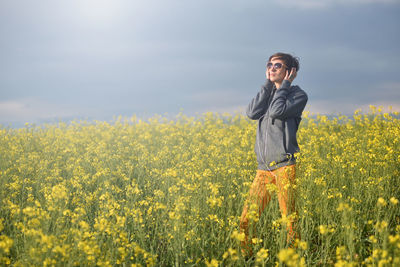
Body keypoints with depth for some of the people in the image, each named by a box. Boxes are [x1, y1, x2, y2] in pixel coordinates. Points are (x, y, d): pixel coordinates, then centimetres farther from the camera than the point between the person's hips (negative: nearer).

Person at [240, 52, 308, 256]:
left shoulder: (298, 95, 4)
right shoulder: (269, 93, 21)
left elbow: (277, 111, -15)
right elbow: (252, 113, 2)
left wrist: (285, 84, -1)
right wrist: (268, 84, 6)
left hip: (285, 165, -5)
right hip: (264, 166, 6)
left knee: (290, 220, -7)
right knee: (247, 220, 2)